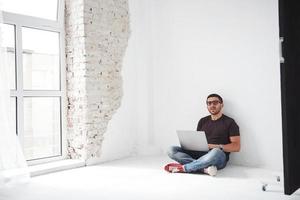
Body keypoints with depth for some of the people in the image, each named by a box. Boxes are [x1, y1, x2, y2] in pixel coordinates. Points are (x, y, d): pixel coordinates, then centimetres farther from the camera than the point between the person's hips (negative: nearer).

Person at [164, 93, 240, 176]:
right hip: (200, 154, 5)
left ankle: (183, 167, -26)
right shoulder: (203, 121, 18)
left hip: (219, 158, -5)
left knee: (216, 152, -42)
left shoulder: (229, 122, 3)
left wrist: (217, 146, -16)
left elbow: (236, 146, -4)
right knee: (172, 150, -16)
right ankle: (205, 168, -32)